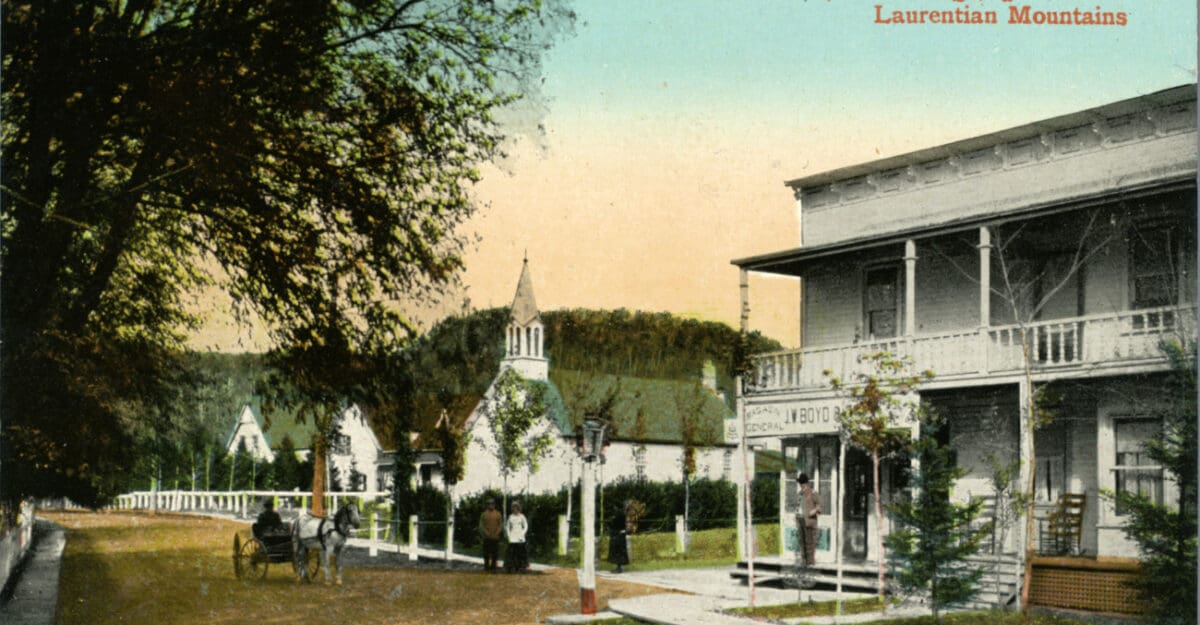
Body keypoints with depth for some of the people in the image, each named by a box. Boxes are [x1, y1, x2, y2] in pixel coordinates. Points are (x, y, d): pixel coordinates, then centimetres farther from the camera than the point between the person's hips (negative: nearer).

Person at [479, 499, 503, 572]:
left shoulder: (498, 514, 6)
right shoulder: (484, 514, 4)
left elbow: (501, 525, 3)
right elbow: (481, 525, 0)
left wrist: (496, 534, -8)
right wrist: (487, 533, -10)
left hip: (495, 538, 1)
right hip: (486, 538, -1)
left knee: (495, 553, 1)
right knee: (486, 553, 1)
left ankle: (493, 568, 7)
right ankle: (486, 567, 9)